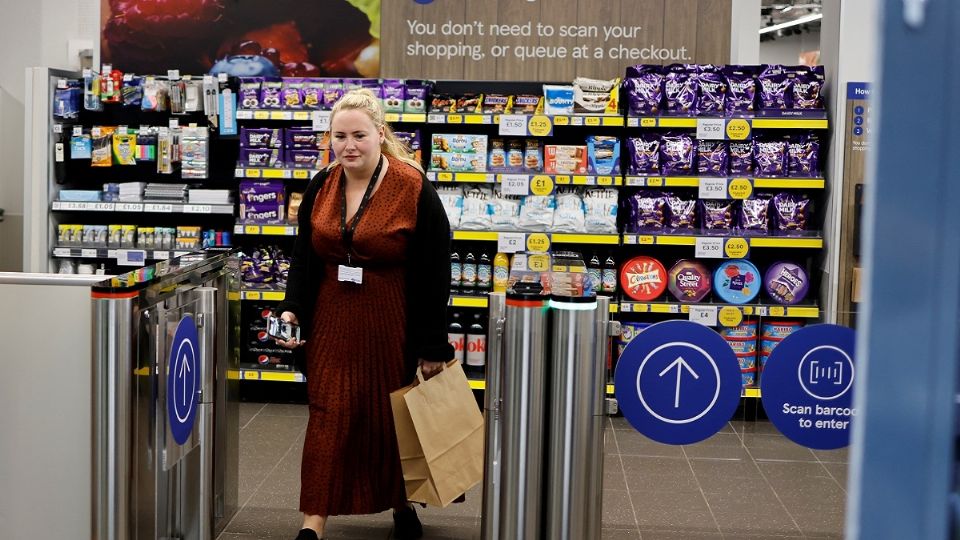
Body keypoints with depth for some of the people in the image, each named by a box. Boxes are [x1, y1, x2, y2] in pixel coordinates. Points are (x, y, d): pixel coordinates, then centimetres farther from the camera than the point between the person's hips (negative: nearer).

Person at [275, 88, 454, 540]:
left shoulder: (414, 189, -12)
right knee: (328, 417, 1)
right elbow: (304, 257, 12)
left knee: (392, 418, 11)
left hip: (392, 325, -3)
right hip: (332, 322, 3)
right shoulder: (321, 187, 3)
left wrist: (433, 345, -10)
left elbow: (435, 274, -10)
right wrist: (293, 309, -3)